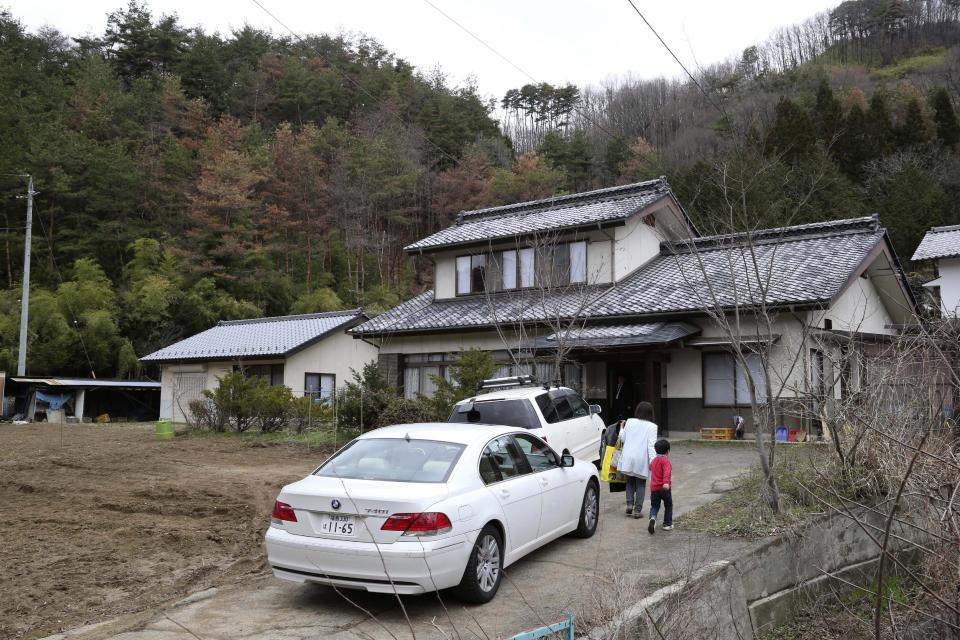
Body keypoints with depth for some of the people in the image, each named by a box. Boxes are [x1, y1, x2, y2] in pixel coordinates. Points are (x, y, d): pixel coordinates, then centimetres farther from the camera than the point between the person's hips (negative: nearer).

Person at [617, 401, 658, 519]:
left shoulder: (629, 422, 3)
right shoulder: (652, 427, -4)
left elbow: (622, 438, 11)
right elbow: (651, 445, -11)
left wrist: (622, 428, 29)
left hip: (628, 457, 2)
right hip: (641, 459, -2)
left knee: (630, 481, 20)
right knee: (641, 484, 9)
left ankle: (629, 504, 8)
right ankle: (637, 510, 7)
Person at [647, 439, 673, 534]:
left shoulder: (653, 460, 12)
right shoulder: (666, 460, -11)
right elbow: (667, 472, -28)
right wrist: (666, 482, -42)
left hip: (654, 488, 5)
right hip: (664, 488, -5)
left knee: (654, 506, 10)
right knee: (668, 506, 15)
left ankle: (653, 518, -19)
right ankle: (667, 524, 19)